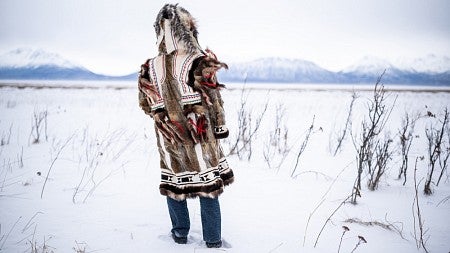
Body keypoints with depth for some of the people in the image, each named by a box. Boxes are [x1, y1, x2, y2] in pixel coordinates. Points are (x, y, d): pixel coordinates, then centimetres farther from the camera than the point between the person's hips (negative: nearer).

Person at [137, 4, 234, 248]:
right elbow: (214, 101, -8)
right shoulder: (200, 64, -15)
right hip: (199, 136, -3)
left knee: (172, 183, 18)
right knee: (207, 185, 8)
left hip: (169, 139, 3)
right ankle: (213, 240, 17)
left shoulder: (150, 68, -5)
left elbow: (145, 104, 7)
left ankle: (180, 233, 29)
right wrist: (220, 128, 5)